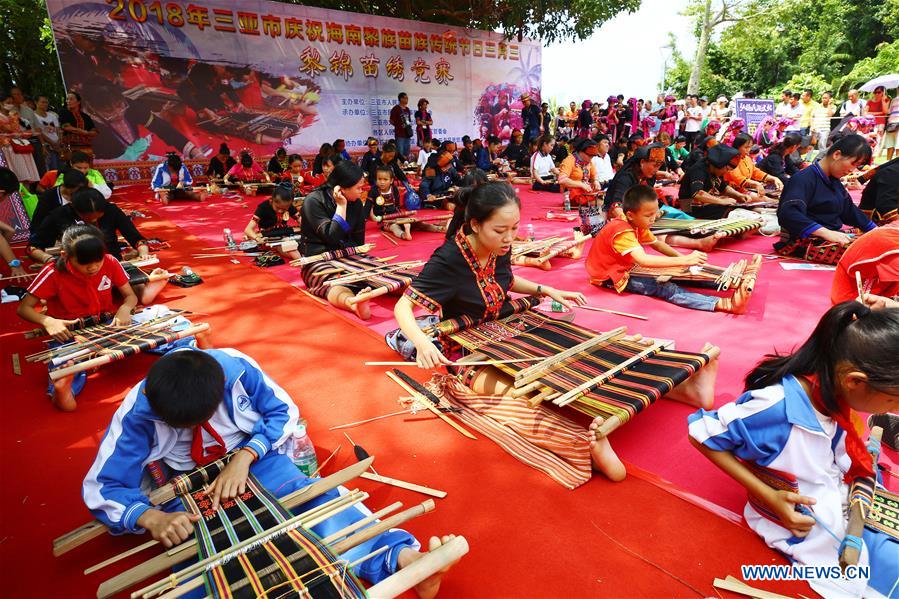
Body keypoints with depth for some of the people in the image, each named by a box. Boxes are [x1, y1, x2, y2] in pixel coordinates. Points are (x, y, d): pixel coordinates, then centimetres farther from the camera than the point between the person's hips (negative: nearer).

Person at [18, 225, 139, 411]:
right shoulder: (53, 273, -15)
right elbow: (23, 308, -10)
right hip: (68, 331, 0)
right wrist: (48, 321, -32)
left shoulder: (110, 263, -9)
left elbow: (131, 296, -1)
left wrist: (124, 309, -26)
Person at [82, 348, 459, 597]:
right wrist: (151, 518, -35)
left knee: (315, 496, -28)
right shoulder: (137, 413, -23)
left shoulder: (237, 369, -25)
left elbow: (284, 412, -15)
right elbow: (101, 488, -16)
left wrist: (244, 457, -30)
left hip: (253, 457, -1)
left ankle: (399, 557, -41)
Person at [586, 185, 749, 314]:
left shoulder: (637, 224, 1)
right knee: (665, 289, -26)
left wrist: (682, 257, -3)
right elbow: (643, 260, -41)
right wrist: (682, 260, -43)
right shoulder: (621, 232, -30)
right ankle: (724, 304, -36)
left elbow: (657, 244, 12)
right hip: (609, 277, -10)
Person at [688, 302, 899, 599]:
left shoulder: (831, 386, -13)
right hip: (805, 523, -7)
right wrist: (768, 496, -24)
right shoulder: (775, 408, -35)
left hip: (844, 500, 7)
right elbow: (700, 435, -25)